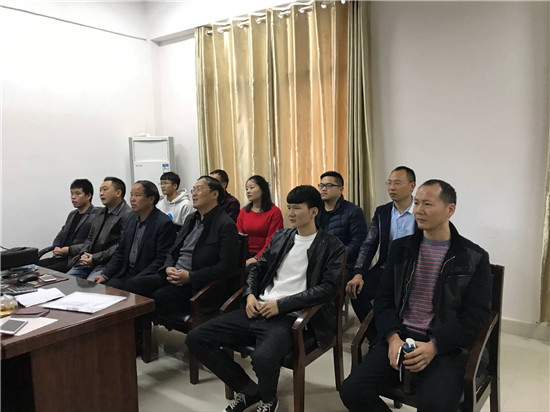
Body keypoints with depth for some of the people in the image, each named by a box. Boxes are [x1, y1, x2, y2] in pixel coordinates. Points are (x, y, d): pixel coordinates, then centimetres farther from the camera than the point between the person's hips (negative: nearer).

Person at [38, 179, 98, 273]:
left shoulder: (95, 216, -9)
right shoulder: (72, 214, 20)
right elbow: (61, 235, 23)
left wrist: (69, 250, -18)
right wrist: (56, 247, 1)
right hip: (60, 257, 8)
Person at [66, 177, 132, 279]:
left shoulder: (127, 215, -10)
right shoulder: (101, 213, 21)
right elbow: (90, 238, 22)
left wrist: (95, 258, -16)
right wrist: (84, 254, 1)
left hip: (107, 263, -8)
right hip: (88, 262, 8)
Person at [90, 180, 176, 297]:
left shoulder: (164, 223, -11)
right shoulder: (132, 219, 13)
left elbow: (161, 260, -14)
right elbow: (120, 251, 15)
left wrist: (136, 280, -19)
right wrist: (105, 275, 2)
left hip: (148, 278, -6)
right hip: (126, 274, 6)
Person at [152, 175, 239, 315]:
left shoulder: (226, 225, -8)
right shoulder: (191, 219, 17)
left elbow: (226, 266, -15)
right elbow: (173, 251, 21)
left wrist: (190, 276, -15)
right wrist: (168, 268, -1)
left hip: (197, 288, -7)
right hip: (173, 279, 7)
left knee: (155, 298, -23)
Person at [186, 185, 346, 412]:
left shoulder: (332, 246, 0)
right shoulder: (280, 237, 17)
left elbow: (328, 288, -10)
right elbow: (257, 268, 22)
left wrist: (281, 304, -16)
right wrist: (250, 295, 0)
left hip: (290, 317, -6)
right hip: (257, 310, 7)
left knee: (263, 357, -37)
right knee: (196, 338, -5)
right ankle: (248, 390, 12)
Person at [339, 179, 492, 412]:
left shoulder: (475, 258, 1)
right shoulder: (400, 247, 10)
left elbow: (475, 315, -4)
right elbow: (384, 299, 9)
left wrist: (433, 347, -17)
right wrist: (393, 338, -10)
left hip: (445, 344, -2)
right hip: (398, 337, 3)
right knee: (352, 391, -16)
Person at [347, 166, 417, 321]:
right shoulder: (381, 212, 9)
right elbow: (369, 245, 6)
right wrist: (358, 274, -9)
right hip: (386, 268, 4)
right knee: (356, 291, -19)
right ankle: (375, 332, 4)